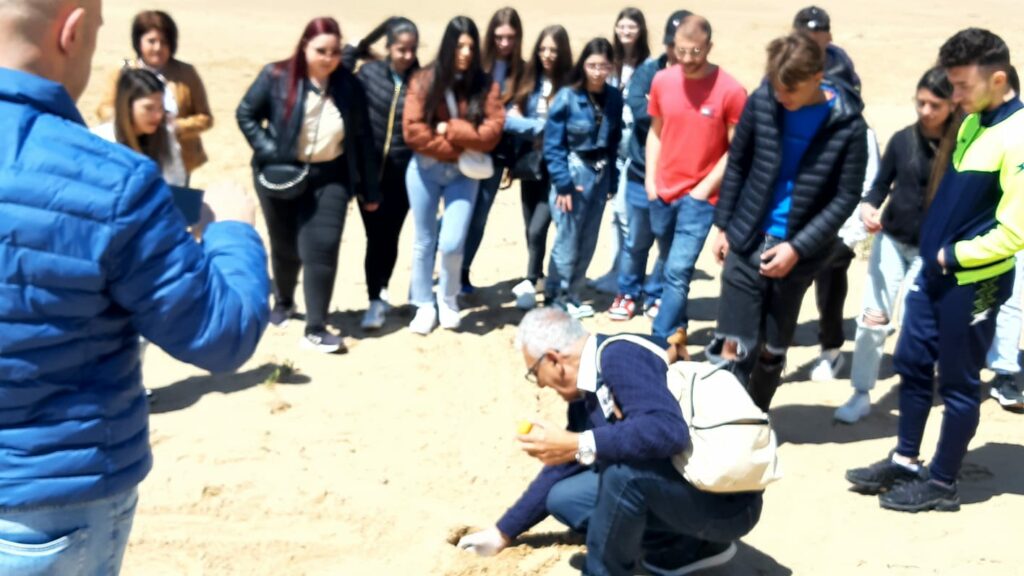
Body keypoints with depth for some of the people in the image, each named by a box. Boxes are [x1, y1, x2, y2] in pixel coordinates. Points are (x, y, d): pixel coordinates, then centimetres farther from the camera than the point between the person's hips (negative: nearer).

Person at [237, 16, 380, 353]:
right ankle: (283, 303, 43)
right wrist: (269, 152, -14)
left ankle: (316, 329, -3)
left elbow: (362, 139, 1)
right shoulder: (277, 77, -10)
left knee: (321, 249, -10)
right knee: (285, 247, 14)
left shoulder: (350, 86, -4)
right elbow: (245, 114, -2)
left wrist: (369, 190, 3)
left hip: (329, 178, 0)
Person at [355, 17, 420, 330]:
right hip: (369, 169, 0)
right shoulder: (369, 72, -1)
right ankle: (375, 301, 12)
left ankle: (382, 291, 30)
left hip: (403, 172, 0)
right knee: (375, 236, 1)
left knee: (390, 236, 8)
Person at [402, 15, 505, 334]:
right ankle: (424, 305, 25)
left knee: (452, 244, -9)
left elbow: (491, 133, -11)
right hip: (425, 169, 0)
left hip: (464, 174, 0)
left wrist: (450, 129, -15)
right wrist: (456, 148, -14)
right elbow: (412, 129, -11)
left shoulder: (486, 85, -3)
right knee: (424, 242, 8)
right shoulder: (424, 80, -5)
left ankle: (449, 301, 19)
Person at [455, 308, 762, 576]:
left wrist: (578, 446, -32)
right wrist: (503, 533, 22)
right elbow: (560, 470, 17)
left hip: (726, 500, -9)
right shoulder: (585, 398, 6)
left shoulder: (620, 357, -21)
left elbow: (668, 431, -36)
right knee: (562, 497, 6)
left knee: (622, 463, -32)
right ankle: (693, 546, 9)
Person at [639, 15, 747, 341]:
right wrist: (650, 180, 4)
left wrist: (705, 188, -11)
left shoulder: (731, 91, -12)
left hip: (700, 197, -5)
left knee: (678, 272, -10)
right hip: (662, 192, 5)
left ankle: (660, 345, -1)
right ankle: (677, 333, 33)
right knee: (673, 268, 17)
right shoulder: (662, 81, 2)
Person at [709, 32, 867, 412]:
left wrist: (798, 247, -15)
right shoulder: (761, 101, -6)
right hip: (747, 241, 1)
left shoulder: (847, 125, -11)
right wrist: (723, 224, 5)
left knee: (772, 350, 12)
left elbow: (846, 197, -8)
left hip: (798, 252, 0)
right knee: (734, 346, -5)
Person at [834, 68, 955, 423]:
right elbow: (881, 185, 3)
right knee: (873, 316, 0)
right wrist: (868, 207, -17)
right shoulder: (902, 139, -3)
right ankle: (861, 394, 9)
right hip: (890, 239, 2)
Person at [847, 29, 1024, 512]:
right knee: (912, 365, 14)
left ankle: (942, 484, 19)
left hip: (973, 282, -8)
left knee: (958, 384, 5)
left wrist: (954, 255, -13)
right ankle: (905, 461, 29)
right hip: (935, 269, 8)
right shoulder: (972, 124, 8)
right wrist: (934, 253, 9)